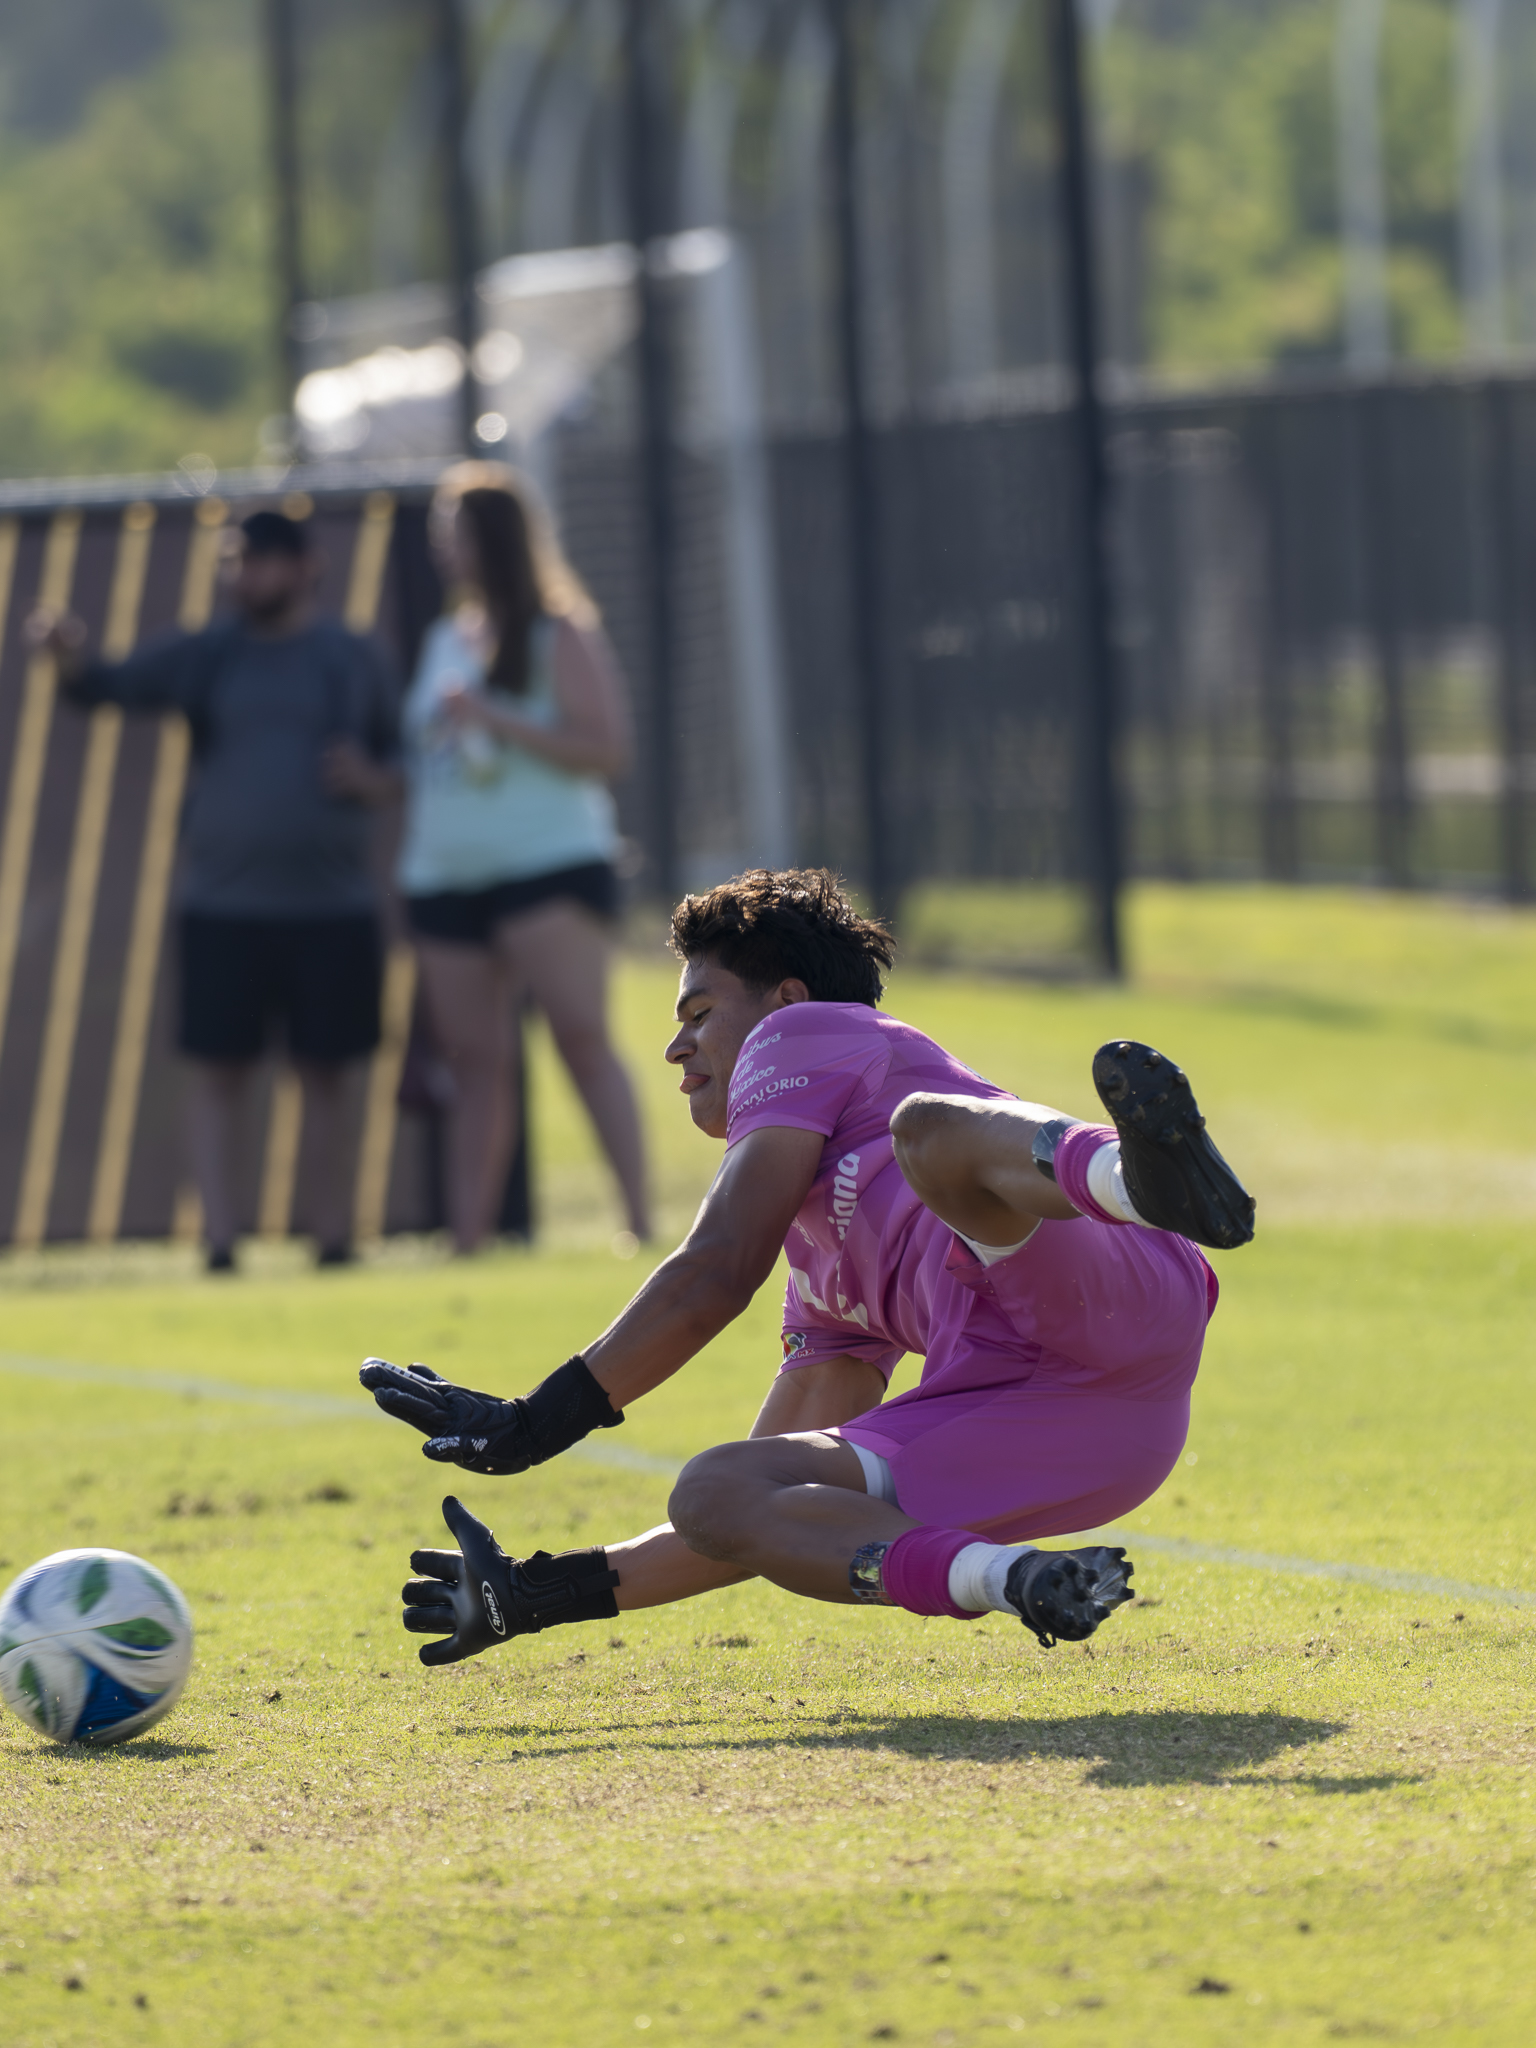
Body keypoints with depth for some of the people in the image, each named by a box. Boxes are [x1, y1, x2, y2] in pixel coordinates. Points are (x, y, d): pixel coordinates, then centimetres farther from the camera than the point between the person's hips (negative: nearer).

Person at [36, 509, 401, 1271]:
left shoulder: (354, 662, 6)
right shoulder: (204, 658, 6)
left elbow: (403, 762, 12)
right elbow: (107, 686, -5)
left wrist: (373, 781, -10)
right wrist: (71, 656, -26)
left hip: (331, 905, 0)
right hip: (222, 903, 0)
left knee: (326, 1073, 5)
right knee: (217, 1068, -4)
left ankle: (335, 1239, 12)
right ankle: (219, 1244, -4)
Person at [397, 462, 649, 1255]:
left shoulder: (560, 636, -2)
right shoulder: (446, 640, 18)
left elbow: (606, 751, -11)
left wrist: (495, 720, -16)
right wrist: (409, 863, 18)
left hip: (548, 866, -7)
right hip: (448, 879, 7)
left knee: (583, 1039, -14)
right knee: (474, 1062, 4)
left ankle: (640, 1220, -17)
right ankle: (467, 1242, 3)